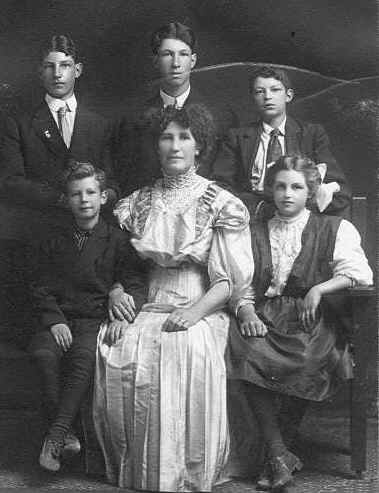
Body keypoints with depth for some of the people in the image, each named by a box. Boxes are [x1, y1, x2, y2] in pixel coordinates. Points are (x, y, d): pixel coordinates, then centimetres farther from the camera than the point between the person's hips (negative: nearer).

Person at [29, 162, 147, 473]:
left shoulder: (118, 241, 8)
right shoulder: (54, 243, 16)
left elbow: (136, 284, 2)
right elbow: (42, 290, 11)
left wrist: (124, 316, -17)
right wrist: (54, 321, -7)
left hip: (98, 320, -2)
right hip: (62, 321, 2)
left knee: (84, 356, -35)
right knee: (43, 353, -30)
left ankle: (57, 435, -29)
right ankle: (67, 436, -25)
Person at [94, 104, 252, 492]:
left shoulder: (221, 204, 5)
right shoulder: (138, 203, 16)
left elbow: (232, 279, -1)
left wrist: (195, 311, -16)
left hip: (202, 311, -3)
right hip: (147, 308, 3)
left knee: (190, 351, -36)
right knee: (118, 352, -30)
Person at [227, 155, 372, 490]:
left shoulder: (335, 229, 14)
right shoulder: (254, 234, 22)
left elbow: (359, 274, 1)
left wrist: (319, 289, -13)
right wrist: (246, 310, -8)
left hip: (311, 320, -2)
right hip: (264, 318, 2)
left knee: (309, 360, -35)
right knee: (245, 350, -32)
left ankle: (281, 446, -13)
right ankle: (278, 454, -25)